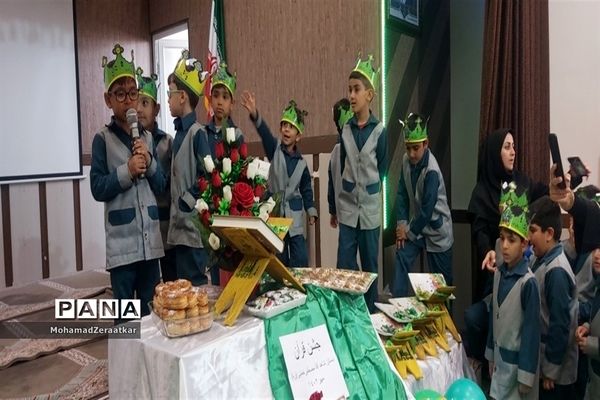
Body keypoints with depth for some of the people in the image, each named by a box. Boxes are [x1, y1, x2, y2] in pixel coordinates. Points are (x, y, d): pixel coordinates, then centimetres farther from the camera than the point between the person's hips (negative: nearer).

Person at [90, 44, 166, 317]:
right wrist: (127, 171, -15)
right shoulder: (103, 139, -1)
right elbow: (98, 188, -6)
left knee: (152, 312, 13)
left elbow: (161, 187, 10)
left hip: (151, 241, 4)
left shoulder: (148, 138, 11)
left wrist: (149, 163, -6)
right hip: (121, 244, -4)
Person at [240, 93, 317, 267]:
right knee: (279, 260, 7)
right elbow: (265, 133, -24)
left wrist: (311, 211, 3)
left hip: (295, 216, 1)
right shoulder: (275, 149, -3)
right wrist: (255, 115, -43)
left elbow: (306, 189, 11)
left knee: (300, 260, -2)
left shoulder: (301, 162, 2)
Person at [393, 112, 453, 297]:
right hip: (415, 224, 5)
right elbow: (402, 192, 1)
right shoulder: (406, 160, -8)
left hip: (436, 228, -5)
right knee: (401, 257, -9)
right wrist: (402, 223, -6)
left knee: (441, 278, 7)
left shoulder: (431, 171, -27)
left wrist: (409, 231, -12)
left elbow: (427, 210, -23)